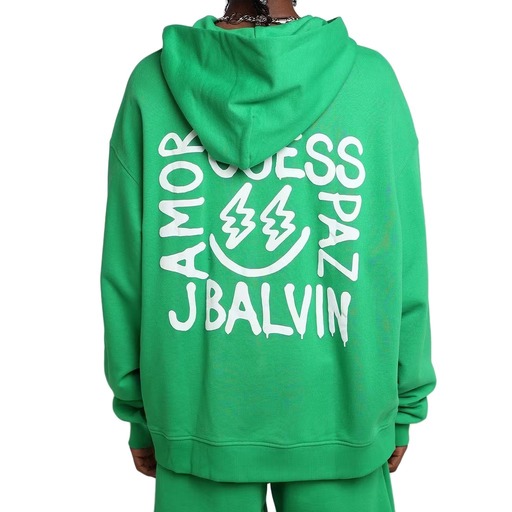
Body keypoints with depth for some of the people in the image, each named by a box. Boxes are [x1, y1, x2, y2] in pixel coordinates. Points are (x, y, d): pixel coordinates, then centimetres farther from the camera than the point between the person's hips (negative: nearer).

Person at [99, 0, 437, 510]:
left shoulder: (152, 82, -6)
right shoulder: (371, 76, -8)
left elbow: (124, 267, -3)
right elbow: (404, 263, -5)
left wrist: (137, 410, 9)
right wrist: (404, 405, 8)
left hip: (193, 411, 1)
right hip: (339, 412, 0)